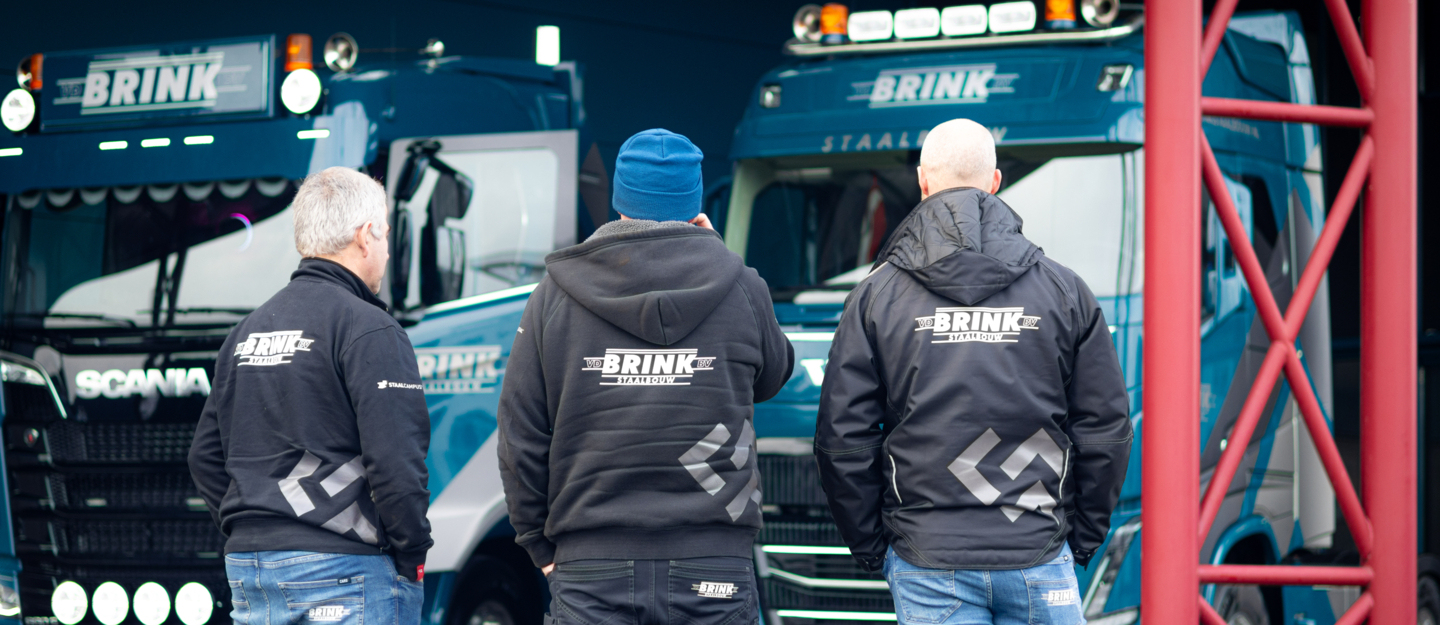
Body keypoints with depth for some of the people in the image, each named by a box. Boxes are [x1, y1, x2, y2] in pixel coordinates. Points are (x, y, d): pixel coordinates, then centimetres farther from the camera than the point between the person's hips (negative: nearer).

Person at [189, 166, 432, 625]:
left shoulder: (248, 330, 15)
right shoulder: (368, 330, -9)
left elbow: (206, 455, 18)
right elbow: (395, 461, -17)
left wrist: (249, 537, 19)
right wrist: (412, 557, -7)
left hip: (248, 569, 8)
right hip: (343, 570, -7)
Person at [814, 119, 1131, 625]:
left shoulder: (877, 293, 1)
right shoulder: (1064, 290, 3)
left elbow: (841, 437, 0)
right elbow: (1106, 430, 4)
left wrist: (871, 547, 9)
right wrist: (1081, 539, 13)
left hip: (927, 566, 0)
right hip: (1038, 557, 0)